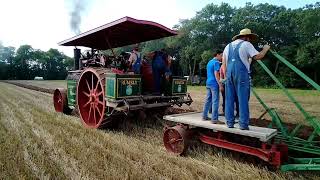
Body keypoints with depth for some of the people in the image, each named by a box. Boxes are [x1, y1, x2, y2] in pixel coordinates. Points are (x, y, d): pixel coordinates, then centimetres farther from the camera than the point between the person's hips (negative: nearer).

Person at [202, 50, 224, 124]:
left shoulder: (209, 62, 19)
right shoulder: (216, 62, -9)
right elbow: (216, 74, -16)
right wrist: (220, 85, -18)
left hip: (208, 83, 9)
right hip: (214, 84, -9)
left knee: (208, 100, 13)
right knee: (215, 101, -7)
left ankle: (204, 116, 18)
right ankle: (214, 119, -7)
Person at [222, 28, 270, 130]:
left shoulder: (228, 46, 20)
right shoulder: (246, 44, 3)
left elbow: (224, 64, 16)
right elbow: (258, 57, -5)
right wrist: (265, 49, 13)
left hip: (229, 74, 5)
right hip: (242, 73, -5)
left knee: (229, 99, 7)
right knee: (243, 99, -1)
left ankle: (230, 122, 10)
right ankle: (243, 124, 1)